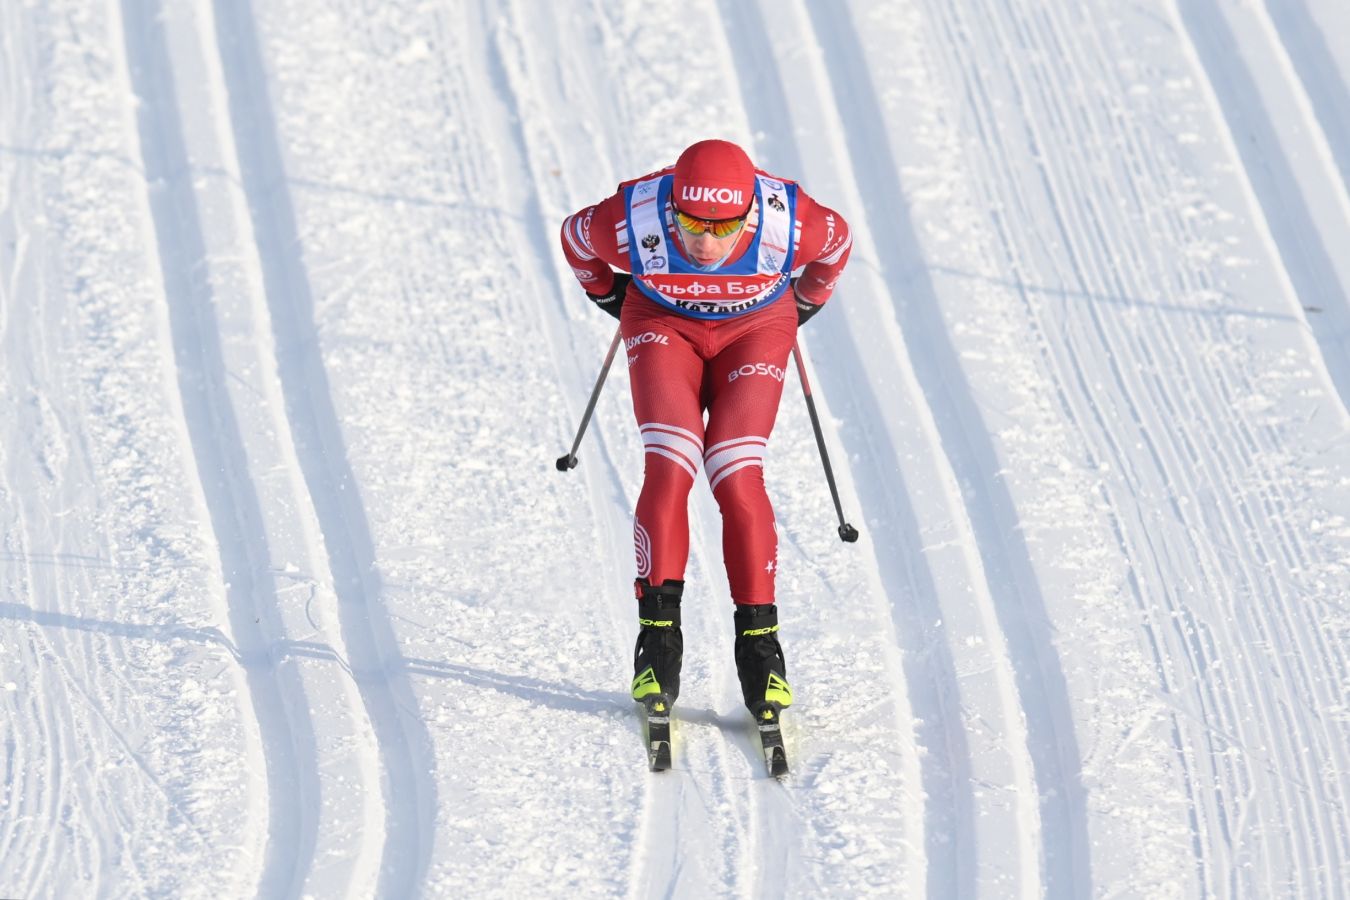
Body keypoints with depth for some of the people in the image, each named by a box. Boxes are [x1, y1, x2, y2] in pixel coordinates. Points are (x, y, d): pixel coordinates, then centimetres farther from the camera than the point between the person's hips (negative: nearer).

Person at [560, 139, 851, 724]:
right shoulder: (632, 223, -33)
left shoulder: (789, 224, -34)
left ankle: (759, 644, -7)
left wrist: (806, 303, 8)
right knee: (668, 468, -19)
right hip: (662, 323, 0)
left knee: (737, 478, -16)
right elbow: (574, 236, -7)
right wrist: (609, 295, 10)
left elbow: (837, 241, -7)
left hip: (756, 329, 0)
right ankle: (658, 633, -11)